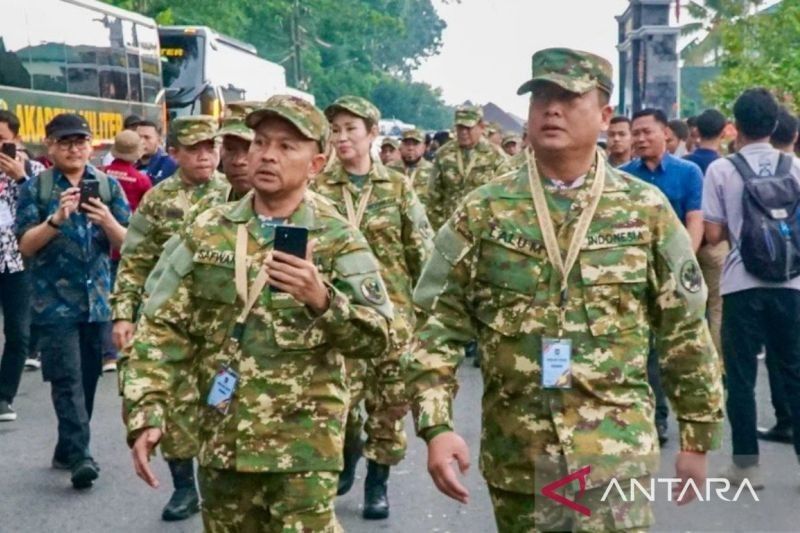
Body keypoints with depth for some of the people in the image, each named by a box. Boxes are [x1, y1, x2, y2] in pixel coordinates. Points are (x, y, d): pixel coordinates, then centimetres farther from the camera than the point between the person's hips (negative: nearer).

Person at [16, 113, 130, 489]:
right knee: (67, 380, -10)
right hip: (54, 301, -3)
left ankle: (67, 450, 23)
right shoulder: (36, 188, 1)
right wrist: (57, 219, -20)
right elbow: (26, 245, -5)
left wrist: (109, 222, -17)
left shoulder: (108, 186, 6)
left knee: (88, 379, 9)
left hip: (98, 300, 3)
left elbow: (127, 244, 4)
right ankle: (79, 455, -14)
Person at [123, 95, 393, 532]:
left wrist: (322, 300, -29)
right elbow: (163, 329, 3)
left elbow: (376, 337, -11)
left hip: (303, 446, -3)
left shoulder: (338, 240, -5)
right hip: (221, 441, 4)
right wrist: (146, 414, -8)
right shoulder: (208, 232, 4)